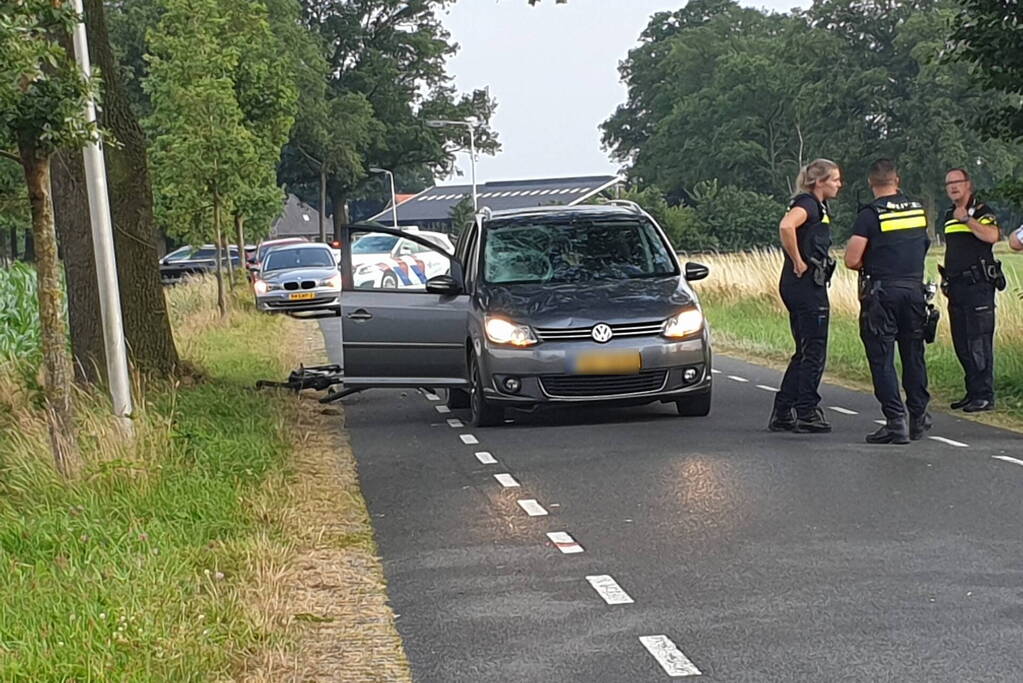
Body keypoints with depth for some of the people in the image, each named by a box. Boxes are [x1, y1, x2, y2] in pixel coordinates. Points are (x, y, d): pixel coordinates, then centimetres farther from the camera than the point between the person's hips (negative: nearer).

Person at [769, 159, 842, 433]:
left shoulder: (816, 206, 19)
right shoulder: (808, 204, -12)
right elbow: (786, 226, -32)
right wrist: (798, 262, -23)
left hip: (800, 287, 10)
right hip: (807, 285, -10)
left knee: (804, 353, 13)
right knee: (814, 353, -3)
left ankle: (782, 413, 15)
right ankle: (807, 414, 3)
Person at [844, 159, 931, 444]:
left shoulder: (870, 214, -10)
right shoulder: (919, 209, 7)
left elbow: (852, 260, -14)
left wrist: (868, 267, 6)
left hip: (881, 293, -5)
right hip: (915, 289, 5)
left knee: (882, 359, -1)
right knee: (914, 356, 15)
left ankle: (896, 421, -6)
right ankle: (918, 417, 23)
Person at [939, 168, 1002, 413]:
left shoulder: (982, 211, -3)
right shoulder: (948, 216, 20)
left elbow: (992, 236, -23)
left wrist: (967, 219, -23)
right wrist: (946, 279, 22)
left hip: (977, 285, -8)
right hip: (956, 287, 8)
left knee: (979, 342, -9)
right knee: (961, 344, 9)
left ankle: (985, 395, -6)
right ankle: (973, 392, 18)